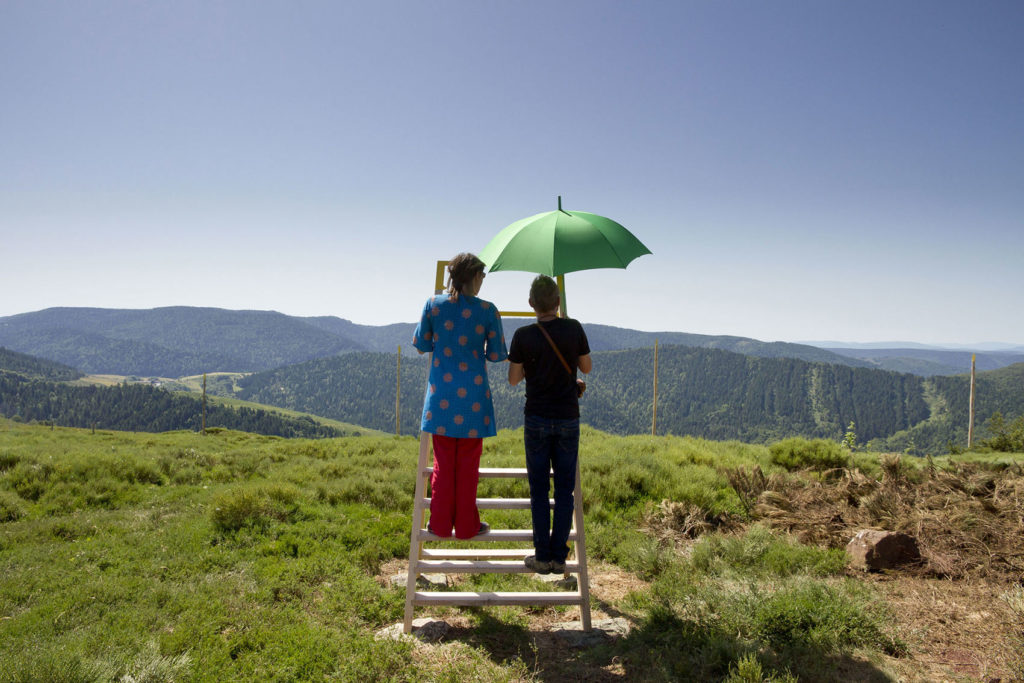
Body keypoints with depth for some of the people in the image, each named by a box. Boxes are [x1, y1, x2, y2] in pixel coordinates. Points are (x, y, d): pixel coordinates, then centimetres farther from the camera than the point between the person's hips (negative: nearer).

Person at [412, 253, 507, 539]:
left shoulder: (434, 305, -2)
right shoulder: (487, 310, -8)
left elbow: (420, 344, 6)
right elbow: (497, 355, -3)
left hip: (441, 393, 2)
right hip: (473, 394, -2)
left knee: (443, 462, 14)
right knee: (468, 464, 10)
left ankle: (440, 524, 20)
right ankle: (466, 525, 19)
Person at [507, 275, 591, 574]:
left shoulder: (523, 336, -10)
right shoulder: (574, 329, -7)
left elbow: (514, 379, -1)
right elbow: (586, 367, 6)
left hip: (537, 419, -1)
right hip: (568, 418, 1)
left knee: (539, 489, 8)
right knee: (564, 489, 9)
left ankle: (542, 557, 11)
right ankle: (559, 556, 13)